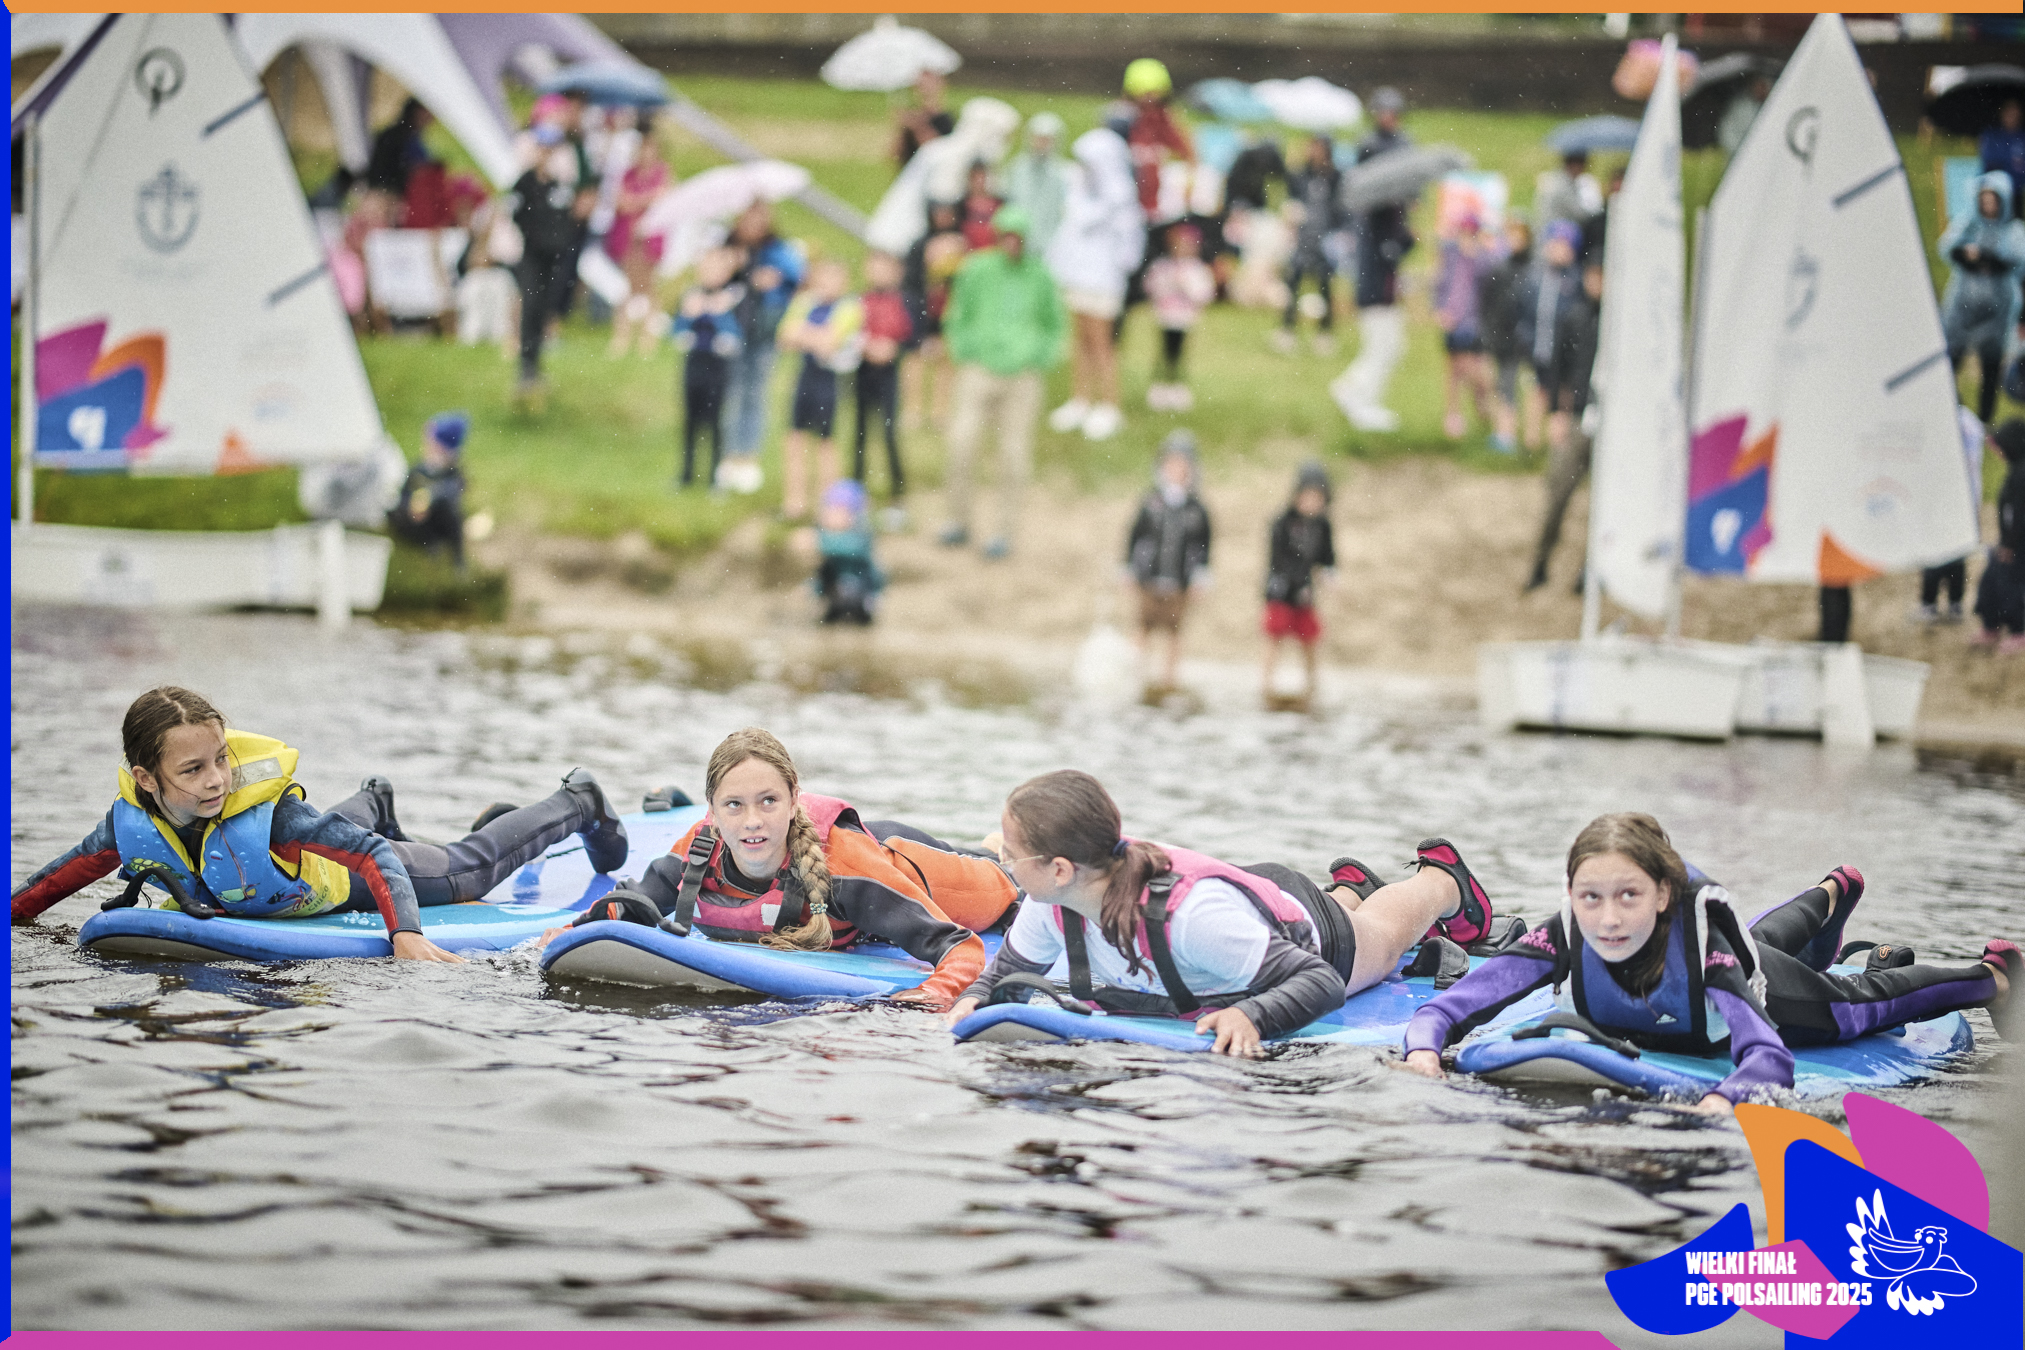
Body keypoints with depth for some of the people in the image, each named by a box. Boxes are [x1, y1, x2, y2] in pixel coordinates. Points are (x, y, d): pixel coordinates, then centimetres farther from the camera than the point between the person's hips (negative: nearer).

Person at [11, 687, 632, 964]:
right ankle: (373, 802, 75)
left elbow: (373, 855, -45)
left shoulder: (269, 812, -45)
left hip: (357, 880, -5)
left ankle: (578, 803, 44)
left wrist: (405, 933, -58)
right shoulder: (133, 822, -32)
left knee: (469, 867, 19)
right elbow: (74, 868, -12)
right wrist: (11, 917, -15)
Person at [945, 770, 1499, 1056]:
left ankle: (1442, 878, 62)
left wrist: (1252, 1016, -66)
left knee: (1385, 935, 33)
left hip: (1311, 938, -4)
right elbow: (1008, 972, -13)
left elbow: (1321, 983, -47)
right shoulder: (1051, 906, -33)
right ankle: (1348, 889, 68)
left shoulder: (1194, 913, -52)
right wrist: (974, 999, -35)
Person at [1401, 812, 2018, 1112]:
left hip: (1749, 987, -4)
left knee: (1861, 1000, 24)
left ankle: (1991, 976, 54)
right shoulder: (1565, 937, -44)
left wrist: (1724, 1099, -81)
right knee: (1770, 938, 37)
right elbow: (1446, 1006, -47)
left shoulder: (1698, 944, -50)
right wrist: (1424, 1051, -69)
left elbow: (1771, 1055, -61)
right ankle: (1830, 897, 71)